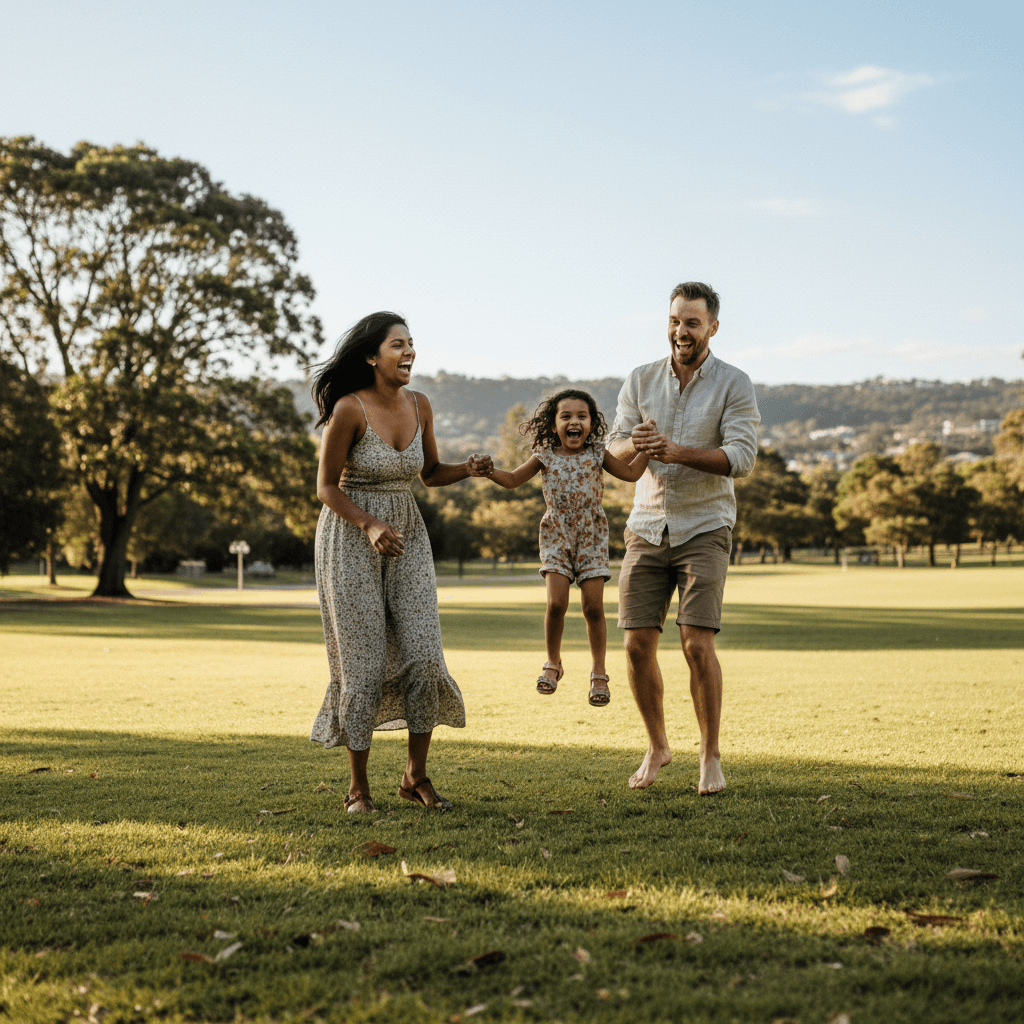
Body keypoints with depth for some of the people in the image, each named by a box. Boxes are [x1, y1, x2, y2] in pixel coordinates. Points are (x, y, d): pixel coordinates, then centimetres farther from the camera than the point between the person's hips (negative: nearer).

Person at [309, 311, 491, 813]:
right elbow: (326, 486, -11)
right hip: (350, 536, -5)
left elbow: (431, 473, 12)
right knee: (364, 661, -3)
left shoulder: (419, 405, 0)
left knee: (424, 653, -6)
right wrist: (370, 527, -24)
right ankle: (358, 786, 12)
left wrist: (466, 470, -8)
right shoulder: (349, 409, -16)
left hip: (407, 534, 5)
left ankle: (416, 776, 9)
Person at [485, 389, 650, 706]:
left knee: (593, 606, -3)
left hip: (591, 537, 0)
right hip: (556, 537, 0)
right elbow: (513, 479, 8)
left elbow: (631, 473, 5)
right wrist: (488, 471, -8)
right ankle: (553, 663, 10)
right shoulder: (545, 456, 2)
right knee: (556, 602, -13)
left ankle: (599, 674, 10)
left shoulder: (597, 454, 2)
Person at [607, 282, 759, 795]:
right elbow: (614, 449, 1)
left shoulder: (734, 384, -5)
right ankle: (657, 747, 22)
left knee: (697, 644, -12)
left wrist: (676, 451, -29)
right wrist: (635, 445, -24)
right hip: (647, 528, 3)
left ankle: (710, 756, 5)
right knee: (638, 645, 1)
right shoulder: (641, 379, 5)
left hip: (704, 529, -3)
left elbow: (741, 457, -15)